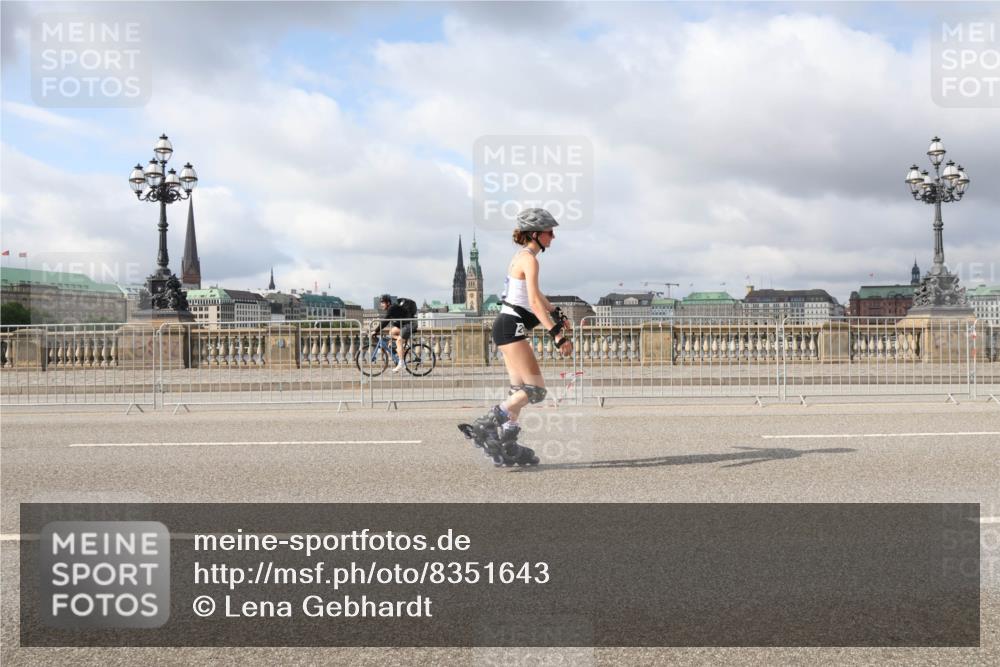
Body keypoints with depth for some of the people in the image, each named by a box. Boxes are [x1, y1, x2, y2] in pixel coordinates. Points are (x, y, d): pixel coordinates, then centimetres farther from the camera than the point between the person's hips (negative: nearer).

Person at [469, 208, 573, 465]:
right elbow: (535, 302, -23)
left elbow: (534, 294, 33)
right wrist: (557, 335, -25)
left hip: (507, 327, 10)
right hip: (512, 328, -10)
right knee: (535, 390, -8)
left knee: (520, 389, 12)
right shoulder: (529, 259, -13)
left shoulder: (521, 256, 18)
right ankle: (487, 425, -11)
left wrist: (557, 315, 42)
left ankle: (507, 446, 12)